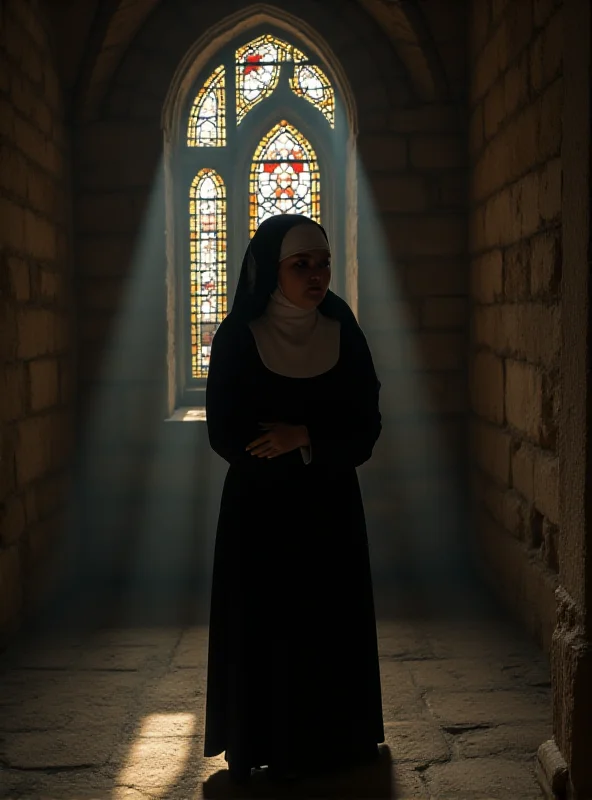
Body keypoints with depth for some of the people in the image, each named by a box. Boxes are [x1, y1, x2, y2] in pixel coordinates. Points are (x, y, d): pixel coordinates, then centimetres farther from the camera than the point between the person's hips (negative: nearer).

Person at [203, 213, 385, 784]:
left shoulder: (343, 333, 0)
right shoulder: (237, 339, -8)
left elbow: (366, 426, -2)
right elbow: (225, 435, -10)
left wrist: (304, 436, -19)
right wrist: (320, 445, -11)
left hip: (331, 508, 3)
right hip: (260, 510, -2)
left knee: (332, 625, 8)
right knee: (264, 626, 2)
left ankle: (333, 740, 24)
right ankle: (266, 747, 16)